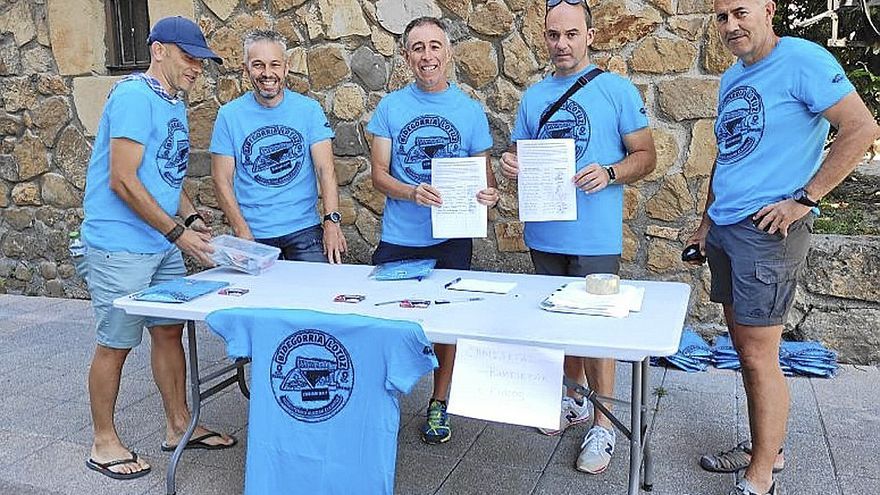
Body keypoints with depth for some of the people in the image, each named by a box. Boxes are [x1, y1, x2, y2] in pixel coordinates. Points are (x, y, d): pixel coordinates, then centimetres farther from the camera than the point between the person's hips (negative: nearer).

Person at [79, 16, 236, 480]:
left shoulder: (174, 105, 13)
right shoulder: (135, 96, -16)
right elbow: (122, 181, -21)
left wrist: (194, 221, 5)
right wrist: (178, 233, -18)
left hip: (163, 245, 9)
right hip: (121, 247, -9)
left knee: (169, 331, 14)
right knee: (116, 343, 3)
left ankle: (179, 425, 27)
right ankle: (104, 443, 19)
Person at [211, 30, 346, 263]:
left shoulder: (309, 109, 2)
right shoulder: (229, 115, 2)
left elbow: (325, 169, -5)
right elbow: (222, 181, 0)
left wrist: (332, 222, -18)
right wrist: (243, 235, -11)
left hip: (304, 229, 0)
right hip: (254, 234, 0)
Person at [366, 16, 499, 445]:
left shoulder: (470, 111, 2)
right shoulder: (390, 107, 1)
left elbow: (483, 172, 6)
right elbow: (378, 174, -2)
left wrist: (489, 193, -18)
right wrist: (413, 193, -22)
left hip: (451, 237, 0)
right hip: (398, 237, 0)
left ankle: (439, 404, 28)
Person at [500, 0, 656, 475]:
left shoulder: (617, 89, -4)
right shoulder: (533, 96, 10)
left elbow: (646, 156, -3)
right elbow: (520, 156, 16)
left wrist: (609, 174, -22)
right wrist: (511, 166, -8)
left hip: (594, 236, -5)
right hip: (544, 234, 5)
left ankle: (603, 424, 17)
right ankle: (574, 400, 35)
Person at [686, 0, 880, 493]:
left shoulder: (803, 60, -10)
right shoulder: (731, 78, 14)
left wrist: (805, 198, -16)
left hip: (768, 230, -8)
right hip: (725, 229, 8)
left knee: (759, 358, -4)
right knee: (745, 348, 15)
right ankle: (764, 447, 31)